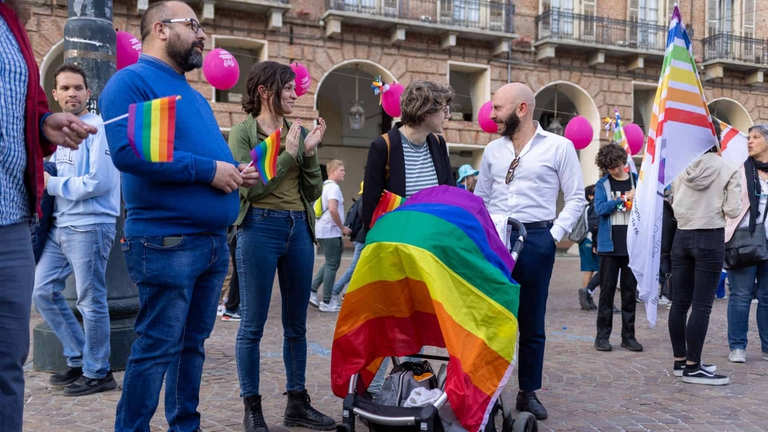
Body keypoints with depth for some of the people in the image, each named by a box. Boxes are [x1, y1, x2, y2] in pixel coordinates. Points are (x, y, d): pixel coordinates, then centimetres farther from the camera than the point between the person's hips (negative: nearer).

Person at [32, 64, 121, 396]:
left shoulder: (98, 128, -9)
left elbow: (100, 181, -19)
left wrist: (52, 184, -11)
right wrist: (45, 182, 1)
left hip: (89, 227, -9)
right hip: (59, 227, 9)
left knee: (90, 301, -1)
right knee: (43, 292, 11)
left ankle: (97, 373, 13)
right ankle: (78, 360, 24)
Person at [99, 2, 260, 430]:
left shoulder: (194, 95, 21)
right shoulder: (131, 81, -7)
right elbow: (127, 151, -23)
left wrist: (235, 171, 5)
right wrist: (207, 169, -19)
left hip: (214, 241, 9)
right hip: (167, 242, -9)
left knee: (193, 343, 15)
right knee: (157, 348, -2)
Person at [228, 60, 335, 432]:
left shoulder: (299, 132, 11)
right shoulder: (243, 132, -1)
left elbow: (314, 192, 8)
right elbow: (250, 186, -14)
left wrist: (309, 152, -4)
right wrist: (288, 154, -12)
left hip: (299, 228, 5)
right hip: (260, 228, -5)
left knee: (296, 325, 11)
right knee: (253, 325, 1)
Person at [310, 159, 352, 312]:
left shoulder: (325, 186, 16)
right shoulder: (333, 187, -14)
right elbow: (333, 209, -27)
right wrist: (343, 228, -16)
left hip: (322, 231, 9)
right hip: (331, 232, -9)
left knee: (330, 263, 19)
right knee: (332, 265, -2)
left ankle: (312, 290, 15)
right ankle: (327, 302, 3)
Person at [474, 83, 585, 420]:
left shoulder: (559, 147, -1)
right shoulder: (492, 150, 10)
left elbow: (576, 198, 0)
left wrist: (554, 235, -9)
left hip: (535, 240, -3)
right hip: (493, 241, 3)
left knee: (532, 322, 7)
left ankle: (528, 392, 21)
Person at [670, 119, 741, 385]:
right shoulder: (728, 169, -8)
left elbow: (675, 205, 6)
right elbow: (732, 210, -9)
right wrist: (717, 205, 10)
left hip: (682, 237, 4)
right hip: (711, 239, -4)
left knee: (680, 303, 10)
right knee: (701, 306, -1)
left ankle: (680, 361, 20)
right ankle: (692, 368, 2)